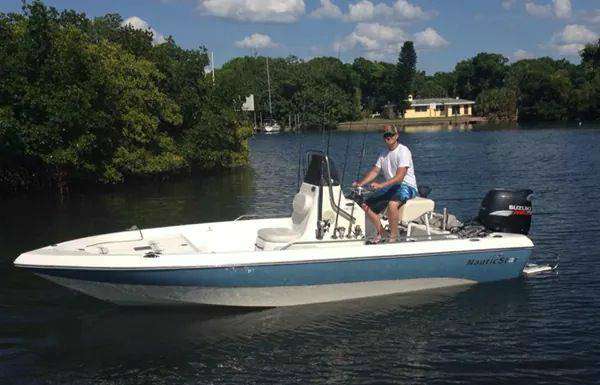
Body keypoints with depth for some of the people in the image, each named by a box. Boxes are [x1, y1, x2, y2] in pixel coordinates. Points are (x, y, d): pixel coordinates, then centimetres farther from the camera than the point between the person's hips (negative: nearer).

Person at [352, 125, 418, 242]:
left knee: (392, 204, -38)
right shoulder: (383, 154, 12)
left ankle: (393, 236, -23)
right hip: (390, 187, 8)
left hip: (406, 186, -8)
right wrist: (360, 183, -7)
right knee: (366, 205, -4)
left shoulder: (403, 151, -14)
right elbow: (374, 171, 10)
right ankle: (381, 233, 9)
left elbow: (400, 177, -24)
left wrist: (381, 185, -34)